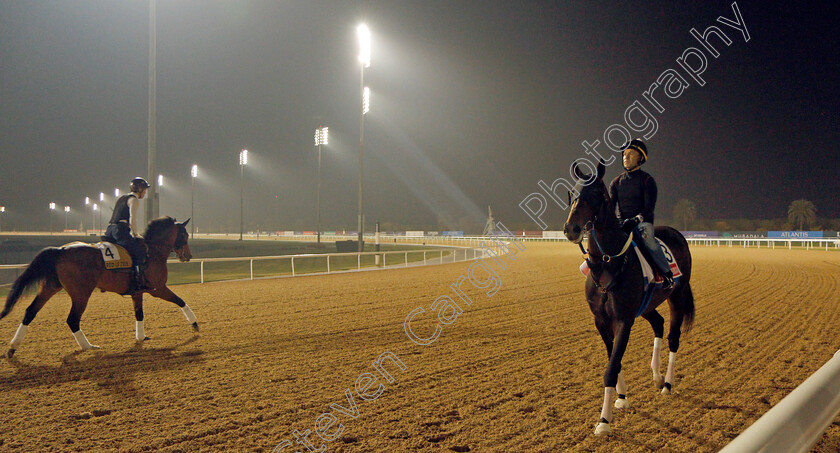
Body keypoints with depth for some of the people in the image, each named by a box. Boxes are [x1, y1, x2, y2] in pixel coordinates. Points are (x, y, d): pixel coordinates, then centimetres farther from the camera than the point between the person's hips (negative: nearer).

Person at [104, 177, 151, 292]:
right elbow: (132, 220, -12)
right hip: (121, 230, -9)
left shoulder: (121, 198, 27)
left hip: (109, 231, 10)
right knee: (140, 250, -12)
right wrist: (136, 235, 0)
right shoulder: (134, 200, -1)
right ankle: (139, 283, -23)